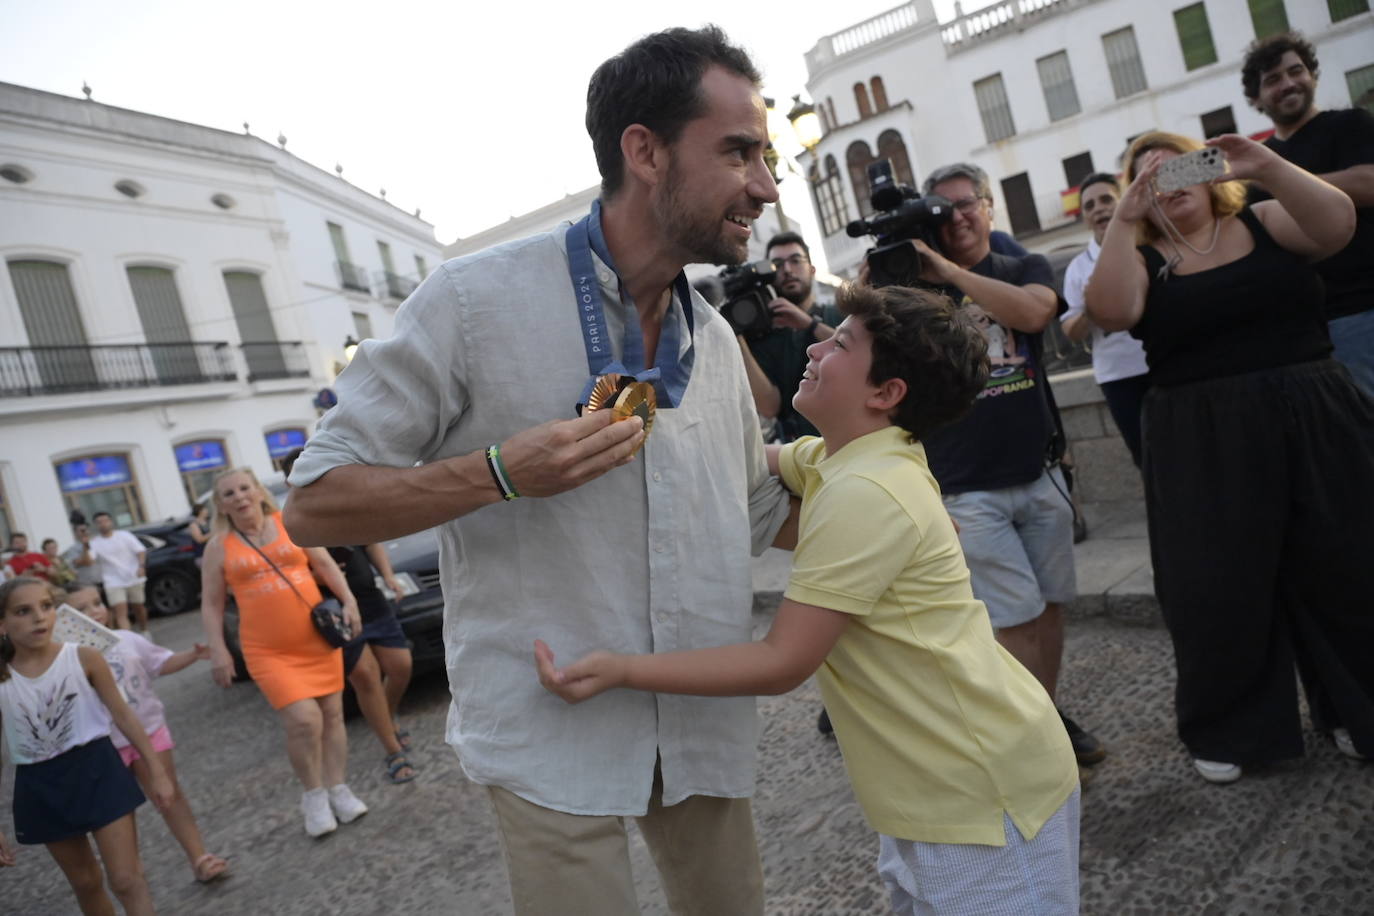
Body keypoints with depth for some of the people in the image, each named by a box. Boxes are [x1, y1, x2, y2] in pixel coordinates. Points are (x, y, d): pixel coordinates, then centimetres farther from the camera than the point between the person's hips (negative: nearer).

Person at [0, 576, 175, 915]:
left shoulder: (83, 658, -10)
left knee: (127, 880, -3)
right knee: (86, 884, 18)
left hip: (96, 771, -2)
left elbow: (122, 713, -1)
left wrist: (156, 771, 1)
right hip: (42, 787, 2)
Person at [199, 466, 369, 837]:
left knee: (332, 714, 5)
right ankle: (313, 794, 6)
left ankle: (338, 789, 18)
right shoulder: (219, 546, 3)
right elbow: (211, 604, 5)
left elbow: (324, 564, 8)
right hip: (268, 651, -2)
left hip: (318, 638, 2)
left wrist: (348, 602, -3)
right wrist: (217, 650, -4)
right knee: (303, 720, -14)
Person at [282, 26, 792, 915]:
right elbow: (315, 506, -11)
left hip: (705, 728, 6)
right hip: (553, 732, -5)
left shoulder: (716, 338, 6)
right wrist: (502, 473, -24)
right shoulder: (477, 299, -13)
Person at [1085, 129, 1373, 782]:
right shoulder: (1140, 260, 4)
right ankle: (1226, 730, 22)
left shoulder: (1265, 223, 8)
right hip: (1203, 446, -1)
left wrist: (1267, 166, -19)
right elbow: (1110, 313, -16)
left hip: (1313, 422, 1)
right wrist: (1123, 219, -16)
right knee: (1219, 589, 3)